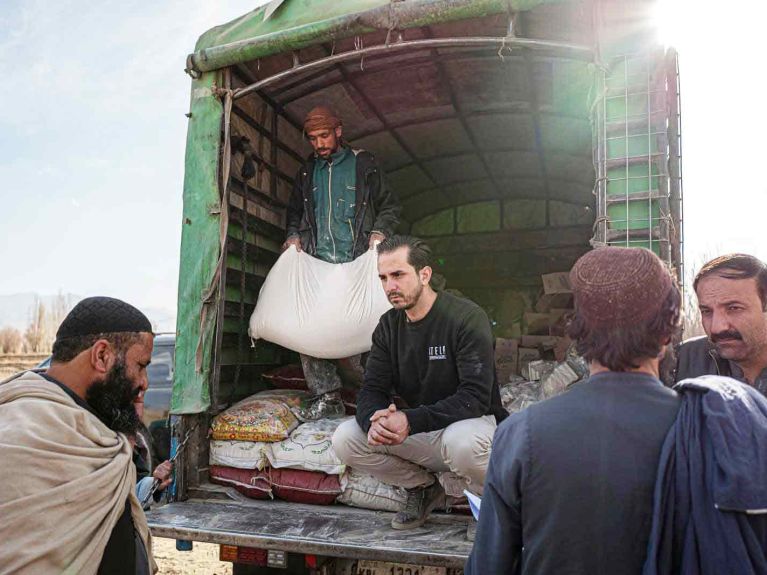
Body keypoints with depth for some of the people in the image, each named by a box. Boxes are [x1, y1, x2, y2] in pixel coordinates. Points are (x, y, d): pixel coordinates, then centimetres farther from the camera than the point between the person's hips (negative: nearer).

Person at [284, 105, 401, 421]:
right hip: (316, 263, 3)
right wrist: (294, 236, 9)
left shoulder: (363, 163, 10)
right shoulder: (307, 172, 21)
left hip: (357, 263, -3)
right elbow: (294, 213, 29)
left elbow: (389, 206, 11)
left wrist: (379, 232, -7)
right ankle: (327, 395, 1)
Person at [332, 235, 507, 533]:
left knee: (461, 441, -40)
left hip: (474, 422, -5)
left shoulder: (467, 318, -18)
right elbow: (372, 389, -1)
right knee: (345, 439, -12)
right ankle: (422, 487, 9)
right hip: (418, 432, 5)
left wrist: (411, 420, -35)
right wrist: (375, 419, -27)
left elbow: (476, 397, -25)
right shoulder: (388, 325, 2)